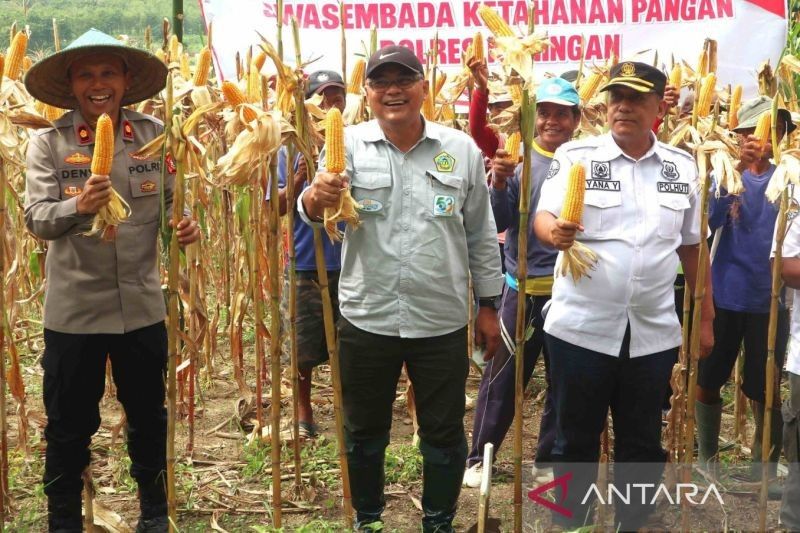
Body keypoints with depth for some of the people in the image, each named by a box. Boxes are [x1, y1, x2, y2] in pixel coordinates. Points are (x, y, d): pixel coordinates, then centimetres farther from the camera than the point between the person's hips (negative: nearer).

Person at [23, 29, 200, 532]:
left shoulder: (156, 135, -1)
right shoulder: (48, 142, -6)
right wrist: (78, 206, -32)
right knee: (69, 424, 12)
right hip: (73, 310, -2)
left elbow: (173, 202, 6)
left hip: (143, 306, 2)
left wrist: (186, 224, -16)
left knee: (149, 416, 18)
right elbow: (37, 219, -13)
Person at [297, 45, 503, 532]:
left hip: (442, 322, 1)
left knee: (444, 433, 13)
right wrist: (318, 197, -42)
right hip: (367, 320, 0)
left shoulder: (462, 149, 0)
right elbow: (312, 212, -18)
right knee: (365, 432, 15)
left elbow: (481, 235, 7)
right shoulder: (349, 145, -4)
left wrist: (489, 306, 7)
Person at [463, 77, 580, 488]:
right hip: (523, 288, -1)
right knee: (502, 375, 5)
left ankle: (548, 459, 26)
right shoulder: (518, 160, -1)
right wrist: (498, 183, -25)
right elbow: (498, 222, -7)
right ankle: (479, 456, 18)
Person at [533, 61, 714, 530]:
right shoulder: (576, 156, -4)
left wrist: (706, 317, 13)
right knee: (576, 439, 10)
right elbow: (543, 217, -12)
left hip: (654, 332, 3)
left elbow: (692, 246, 12)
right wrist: (555, 231, -36)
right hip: (582, 328, -2)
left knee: (643, 443, 14)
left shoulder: (683, 166, 5)